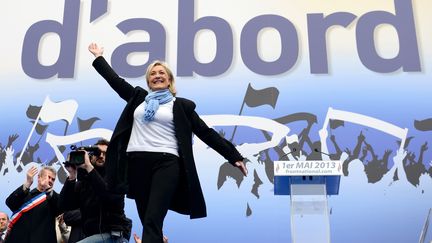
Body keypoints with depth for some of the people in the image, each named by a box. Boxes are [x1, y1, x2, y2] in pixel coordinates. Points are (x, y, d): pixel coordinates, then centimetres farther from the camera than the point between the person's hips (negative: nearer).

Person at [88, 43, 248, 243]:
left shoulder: (182, 105, 9)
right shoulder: (138, 97, 19)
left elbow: (206, 133, 8)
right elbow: (115, 80, 28)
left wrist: (233, 156, 5)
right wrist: (99, 57, 36)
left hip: (166, 163, -4)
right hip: (137, 162, 4)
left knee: (152, 222, -14)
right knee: (148, 222, 9)